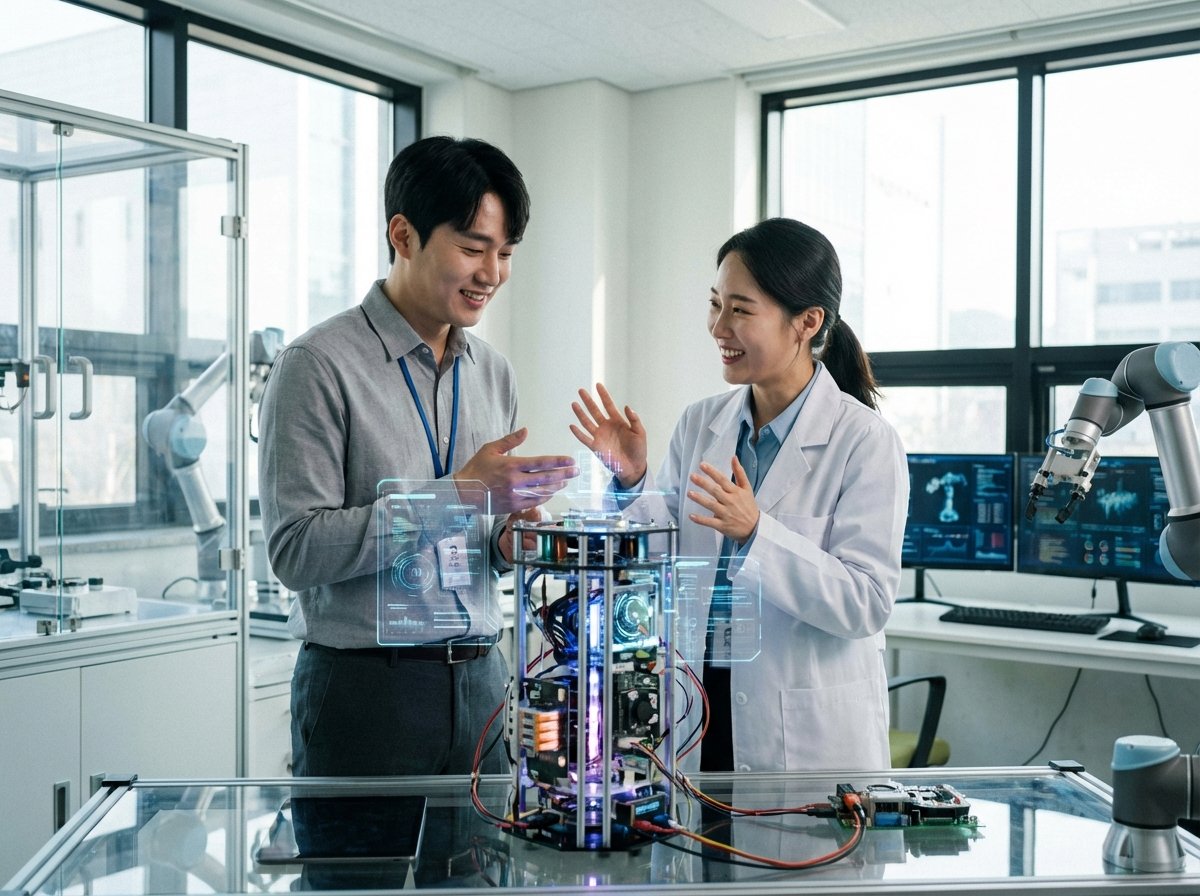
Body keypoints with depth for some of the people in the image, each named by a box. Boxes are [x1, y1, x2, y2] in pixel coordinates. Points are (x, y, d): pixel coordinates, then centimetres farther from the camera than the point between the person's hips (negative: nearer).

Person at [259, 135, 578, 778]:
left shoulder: (493, 373, 10)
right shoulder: (319, 365, -11)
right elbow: (295, 550, -18)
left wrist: (507, 541, -4)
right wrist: (457, 494, -22)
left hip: (479, 681, 6)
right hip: (365, 691, -5)